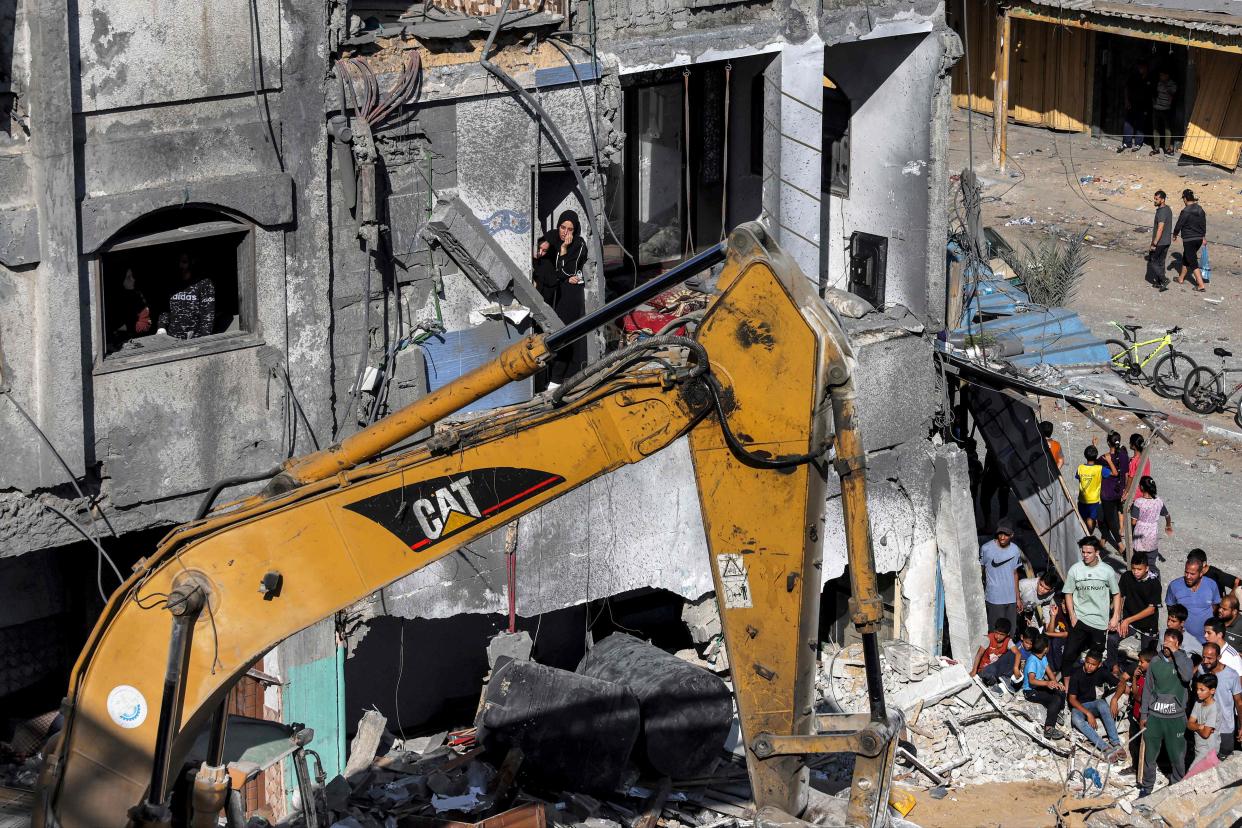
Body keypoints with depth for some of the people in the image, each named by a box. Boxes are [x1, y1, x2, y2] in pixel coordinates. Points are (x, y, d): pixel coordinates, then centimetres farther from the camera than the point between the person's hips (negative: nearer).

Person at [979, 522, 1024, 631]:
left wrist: (1018, 598, 13)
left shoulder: (1015, 550, 2)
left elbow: (1014, 573, 12)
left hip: (1011, 599, 4)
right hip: (994, 599, -4)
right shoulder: (986, 549, -10)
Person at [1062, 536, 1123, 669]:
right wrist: (1072, 616, -4)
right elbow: (1068, 594, 4)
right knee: (1069, 653, -4)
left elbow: (1116, 594, 4)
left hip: (1100, 622, 0)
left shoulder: (1107, 571, -3)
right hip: (1079, 619, 0)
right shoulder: (1075, 570, -3)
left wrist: (1115, 617, -2)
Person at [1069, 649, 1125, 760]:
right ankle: (1105, 748, -44)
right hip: (1078, 706, -2)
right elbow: (1072, 699, -14)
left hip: (1094, 705, 2)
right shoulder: (1076, 675, -12)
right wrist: (1088, 713, -26)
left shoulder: (1101, 672, -3)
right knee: (1076, 720, -38)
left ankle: (1115, 743, -39)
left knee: (1102, 704, -35)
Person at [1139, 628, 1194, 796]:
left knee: (1177, 754, 4)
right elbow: (1147, 689, 8)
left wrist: (1175, 652, -25)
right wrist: (1143, 715, 7)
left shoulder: (1184, 661, -5)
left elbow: (1187, 676, -29)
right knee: (1149, 754, 10)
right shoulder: (1155, 662, 1)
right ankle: (1146, 786, 25)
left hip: (1175, 717, -2)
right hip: (1154, 715, 2)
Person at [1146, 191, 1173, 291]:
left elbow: (1160, 229, -27)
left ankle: (1163, 279, -6)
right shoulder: (1168, 209, 8)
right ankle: (1159, 282, 22)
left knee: (1152, 261, 3)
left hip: (1160, 242, -9)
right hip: (1167, 241, 9)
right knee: (1161, 262, 16)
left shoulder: (1161, 212, -23)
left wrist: (1154, 244, -25)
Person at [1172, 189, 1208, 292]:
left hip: (1189, 240, -8)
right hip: (1199, 239, 8)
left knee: (1193, 263, -2)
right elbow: (1204, 224, 12)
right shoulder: (1200, 210, 2)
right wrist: (1203, 237, 23)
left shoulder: (1185, 211, -20)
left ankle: (1201, 285, -6)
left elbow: (1179, 225, -12)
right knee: (1185, 259, 25)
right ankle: (1181, 278, 40)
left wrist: (1175, 235, 7)